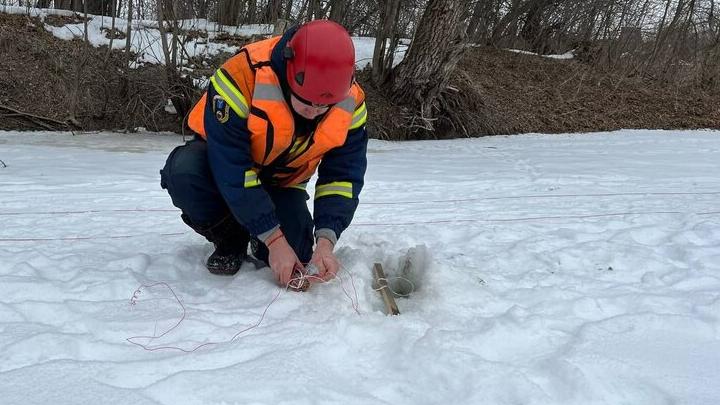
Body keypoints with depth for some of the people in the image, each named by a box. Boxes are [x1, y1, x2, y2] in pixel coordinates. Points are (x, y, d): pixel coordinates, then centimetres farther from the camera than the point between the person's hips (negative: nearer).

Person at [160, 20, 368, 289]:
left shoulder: (351, 105, -22)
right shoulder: (241, 78, -35)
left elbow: (343, 177, -16)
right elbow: (232, 171, -33)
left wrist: (326, 240, -30)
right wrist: (273, 238, -33)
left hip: (282, 183, 2)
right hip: (224, 159, -2)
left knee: (295, 254, -21)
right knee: (184, 171, -36)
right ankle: (231, 240, -7)